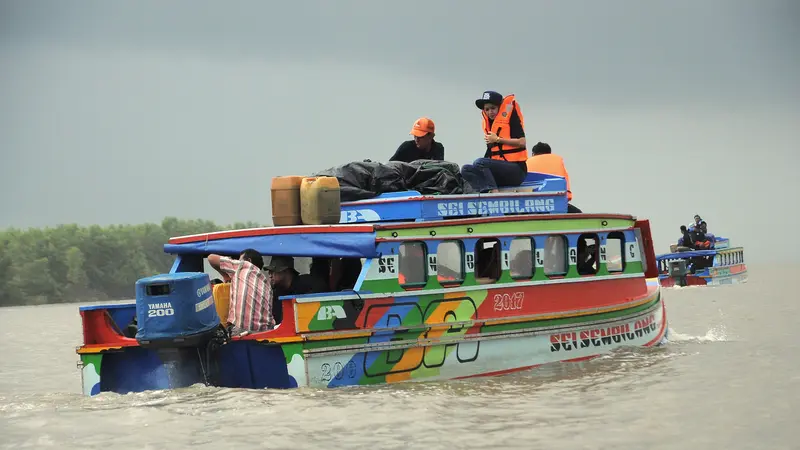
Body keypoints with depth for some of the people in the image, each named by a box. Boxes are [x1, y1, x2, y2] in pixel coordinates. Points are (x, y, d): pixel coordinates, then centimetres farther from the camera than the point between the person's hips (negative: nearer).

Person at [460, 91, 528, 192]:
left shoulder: (511, 119, -3)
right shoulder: (489, 123, 17)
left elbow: (521, 142, -15)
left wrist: (497, 139, -12)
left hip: (516, 170, -8)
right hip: (500, 169, 8)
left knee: (479, 163, -27)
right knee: (466, 169, -12)